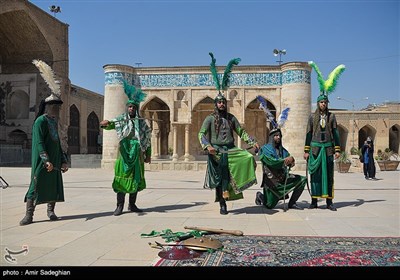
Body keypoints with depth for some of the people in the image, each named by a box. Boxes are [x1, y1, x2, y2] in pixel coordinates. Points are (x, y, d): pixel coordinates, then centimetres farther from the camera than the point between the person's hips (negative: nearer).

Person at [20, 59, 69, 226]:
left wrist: (63, 161, 16)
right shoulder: (40, 121, -9)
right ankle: (29, 215, 1)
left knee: (54, 186, 9)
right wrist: (46, 160, -25)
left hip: (55, 161, 8)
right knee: (36, 186, -5)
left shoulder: (54, 122, 15)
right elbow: (39, 143, -17)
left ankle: (51, 211, 20)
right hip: (41, 162, -8)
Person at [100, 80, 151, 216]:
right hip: (124, 153, -2)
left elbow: (147, 139, 11)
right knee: (122, 178, -3)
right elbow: (108, 125, -7)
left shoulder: (142, 122, 8)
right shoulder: (120, 120, 4)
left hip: (137, 154, 3)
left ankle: (132, 204, 19)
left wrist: (148, 154, 7)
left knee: (136, 178, 7)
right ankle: (119, 206, 4)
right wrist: (105, 123, -32)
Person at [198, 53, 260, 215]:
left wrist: (253, 142, -2)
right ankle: (222, 204, 14)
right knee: (220, 178, -1)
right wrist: (207, 146, -25)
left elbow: (241, 132, 11)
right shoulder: (210, 118, 0)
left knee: (249, 157, -20)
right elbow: (201, 134, -7)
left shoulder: (231, 118, 11)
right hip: (216, 151, -3)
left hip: (230, 149, 4)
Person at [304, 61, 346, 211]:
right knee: (315, 174, 1)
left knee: (328, 174, 2)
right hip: (315, 148, -1)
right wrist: (306, 151, 1)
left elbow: (335, 133, 6)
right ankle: (314, 201, 7)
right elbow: (308, 134, 5)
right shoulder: (312, 117, 6)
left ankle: (329, 201, 7)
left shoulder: (331, 116, 7)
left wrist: (337, 150, -1)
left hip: (328, 148, 1)